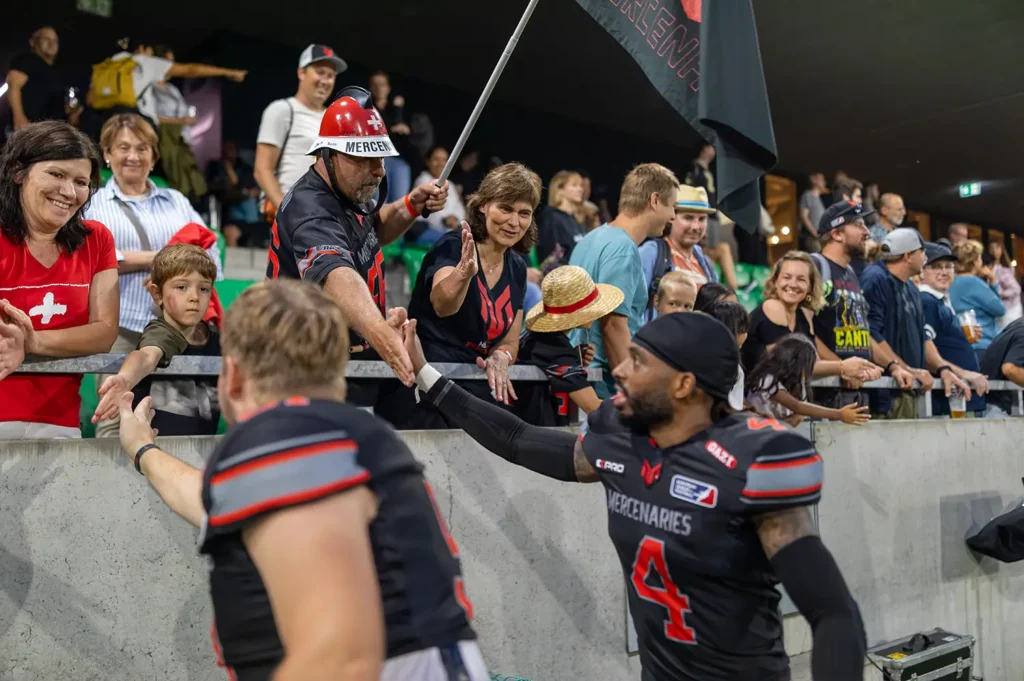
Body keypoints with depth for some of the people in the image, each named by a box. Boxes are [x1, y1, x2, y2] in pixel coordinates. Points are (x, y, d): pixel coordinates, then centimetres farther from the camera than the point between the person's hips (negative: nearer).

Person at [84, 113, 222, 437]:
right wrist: (155, 257, -6)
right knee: (117, 420, -6)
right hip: (119, 327, -2)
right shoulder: (94, 203, 12)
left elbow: (209, 252, 10)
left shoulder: (177, 201, 21)